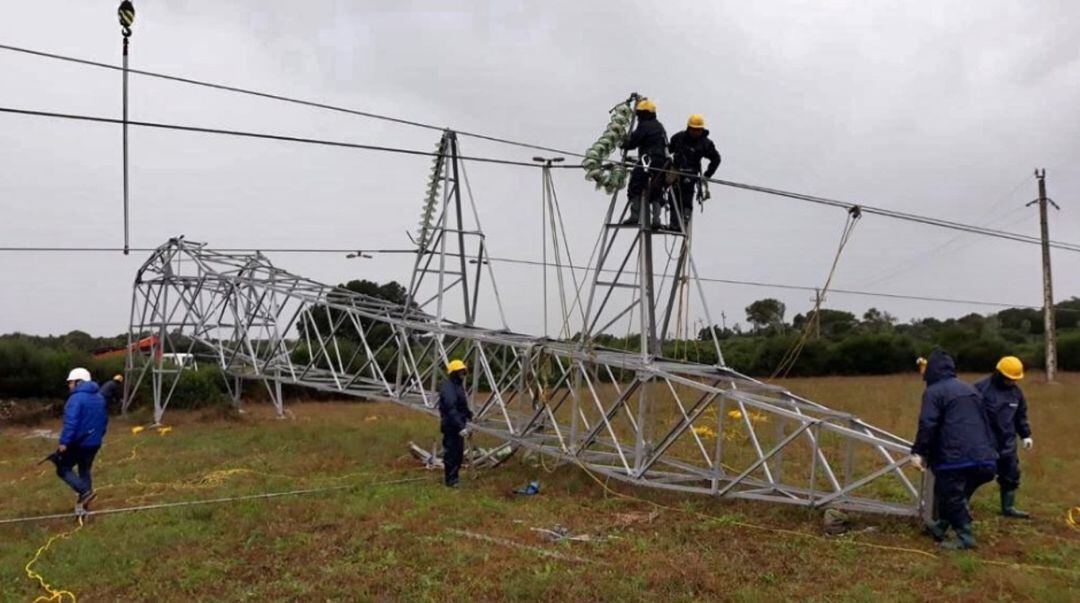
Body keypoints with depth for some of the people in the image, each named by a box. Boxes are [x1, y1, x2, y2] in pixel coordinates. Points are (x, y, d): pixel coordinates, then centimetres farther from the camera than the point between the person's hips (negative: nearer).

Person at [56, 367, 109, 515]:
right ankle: (83, 504, 17)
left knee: (63, 469, 7)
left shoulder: (76, 398, -16)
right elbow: (104, 420, 19)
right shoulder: (99, 397, 12)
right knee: (85, 471, 17)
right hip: (94, 443, 8)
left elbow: (71, 422, -25)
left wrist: (64, 442, -25)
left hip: (78, 443, -8)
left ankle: (85, 491, -9)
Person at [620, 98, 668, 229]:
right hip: (662, 163, 8)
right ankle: (656, 218, 0)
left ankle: (635, 215, -11)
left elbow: (632, 142, -7)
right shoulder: (659, 126, 23)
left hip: (648, 161, -8)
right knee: (656, 192, 8)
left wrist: (623, 144, 14)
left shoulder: (644, 125, -5)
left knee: (635, 186, -3)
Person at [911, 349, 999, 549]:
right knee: (958, 495, 18)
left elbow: (927, 425, -13)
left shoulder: (933, 392, -5)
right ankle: (942, 526, 27)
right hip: (980, 454, 8)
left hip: (954, 456, -8)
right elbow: (984, 421, 28)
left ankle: (964, 537, 2)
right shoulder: (969, 389, 21)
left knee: (952, 497, 1)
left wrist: (918, 452, -9)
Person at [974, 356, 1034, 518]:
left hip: (1006, 444, 6)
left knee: (1011, 475, 14)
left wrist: (1026, 435, 17)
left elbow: (1020, 416, 20)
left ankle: (1008, 507, 29)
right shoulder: (981, 388, -15)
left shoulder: (1016, 392, 6)